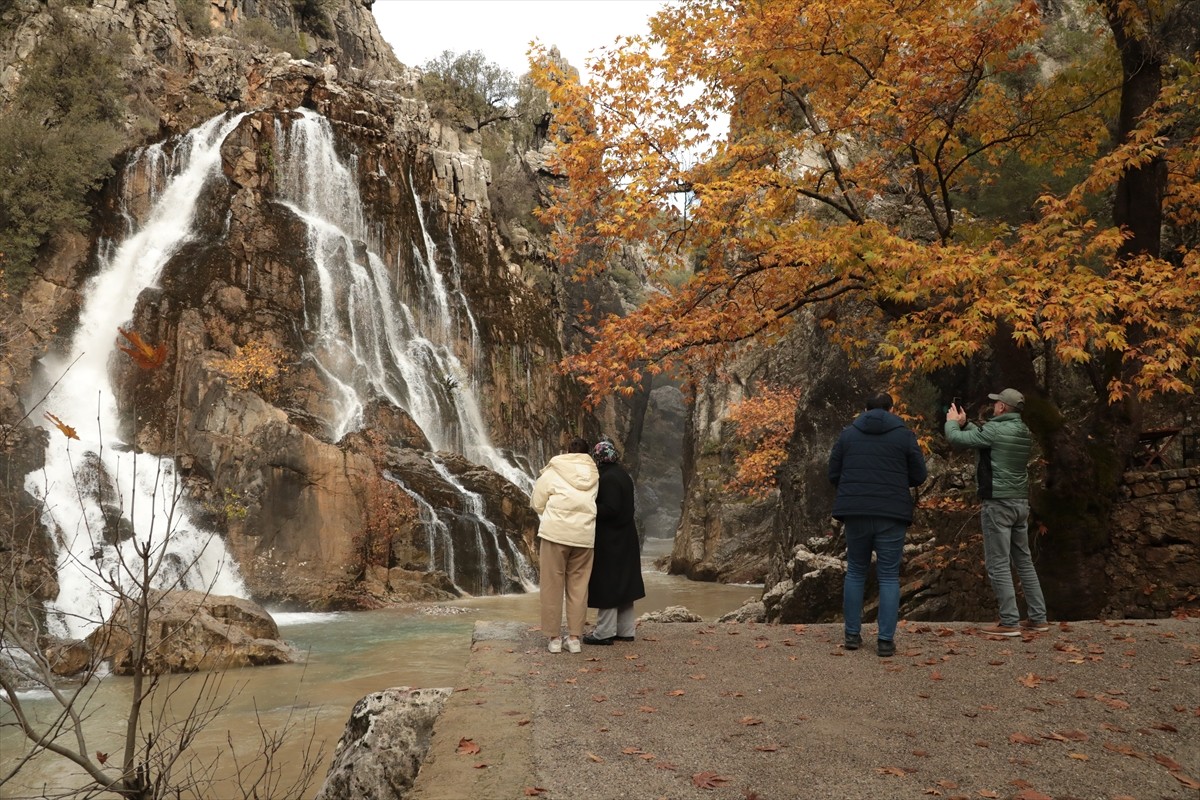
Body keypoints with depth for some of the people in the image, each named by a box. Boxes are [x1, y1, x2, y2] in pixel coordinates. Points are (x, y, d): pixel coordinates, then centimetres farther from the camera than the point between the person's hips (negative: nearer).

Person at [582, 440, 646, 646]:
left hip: (610, 540, -9)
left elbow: (609, 509, -23)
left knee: (606, 583, -3)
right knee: (622, 582, 12)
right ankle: (625, 630, 18)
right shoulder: (622, 474, 11)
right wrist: (593, 505, 12)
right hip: (625, 536, 9)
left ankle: (604, 632, 2)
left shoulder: (608, 478, -18)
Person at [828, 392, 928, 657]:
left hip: (856, 512, 2)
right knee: (888, 576, 4)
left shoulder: (848, 433, 7)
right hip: (892, 515, -2)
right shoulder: (903, 435, 2)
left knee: (855, 572, 14)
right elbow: (919, 476, 4)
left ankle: (852, 634, 15)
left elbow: (833, 474, 7)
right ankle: (886, 640, 1)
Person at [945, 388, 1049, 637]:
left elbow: (955, 438, -9)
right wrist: (965, 422, 23)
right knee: (1024, 560, 14)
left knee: (998, 564, -3)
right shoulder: (1024, 432, 9)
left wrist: (952, 421, 11)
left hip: (998, 503, -8)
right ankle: (1038, 618, 18)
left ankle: (1009, 622, -3)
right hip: (1021, 502, 8)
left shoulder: (996, 429, -16)